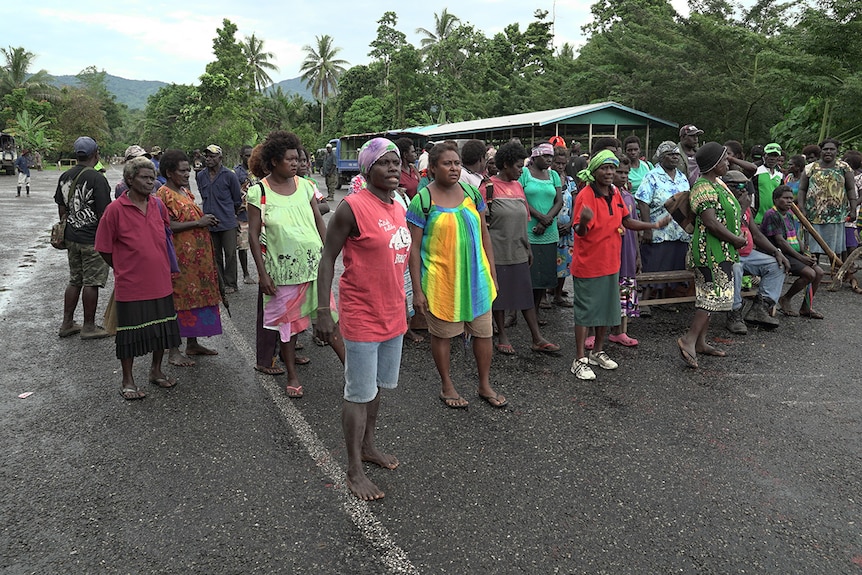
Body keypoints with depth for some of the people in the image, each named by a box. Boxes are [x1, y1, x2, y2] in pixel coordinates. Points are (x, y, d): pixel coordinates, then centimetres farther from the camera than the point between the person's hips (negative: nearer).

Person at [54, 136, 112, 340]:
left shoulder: (65, 177, 7)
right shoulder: (97, 178, -15)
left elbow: (62, 209, 14)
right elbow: (104, 213, -17)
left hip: (71, 237, 7)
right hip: (93, 239, -7)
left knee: (74, 281, 17)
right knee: (91, 283, 2)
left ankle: (67, 324, 23)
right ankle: (89, 327, 11)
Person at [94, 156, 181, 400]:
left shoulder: (158, 204, 3)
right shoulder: (115, 209, -11)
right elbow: (104, 249, -5)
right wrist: (124, 269, 3)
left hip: (161, 283, 5)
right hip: (130, 286, -5)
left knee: (162, 329, 14)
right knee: (129, 332, 6)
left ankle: (156, 371, 34)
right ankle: (128, 381, 21)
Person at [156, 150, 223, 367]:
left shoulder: (185, 191, 15)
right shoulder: (164, 194, -11)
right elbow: (167, 226, -21)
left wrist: (205, 220, 7)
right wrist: (198, 223, -20)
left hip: (197, 255, 9)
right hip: (179, 257, -9)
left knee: (197, 296, 13)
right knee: (179, 299, -4)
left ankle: (192, 344, 24)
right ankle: (173, 351, 4)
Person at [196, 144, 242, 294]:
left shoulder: (229, 176, -6)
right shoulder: (200, 176, 6)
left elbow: (237, 200, 3)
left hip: (228, 222, -4)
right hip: (209, 222, 4)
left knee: (230, 254, -1)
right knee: (215, 255, 11)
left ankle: (230, 284, 10)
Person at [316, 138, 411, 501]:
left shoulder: (399, 209, 7)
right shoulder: (353, 207, -16)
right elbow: (328, 258, -14)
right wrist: (323, 312, -17)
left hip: (393, 314, 8)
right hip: (361, 317, -8)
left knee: (378, 386, 20)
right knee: (359, 394, 2)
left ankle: (367, 446, 39)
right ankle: (354, 470, 17)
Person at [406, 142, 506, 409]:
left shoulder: (472, 193, 4)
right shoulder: (422, 201, -10)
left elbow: (484, 234, 10)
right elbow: (414, 247, -9)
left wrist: (492, 271, 8)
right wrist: (417, 290, -11)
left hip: (476, 278, 4)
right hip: (441, 281, -4)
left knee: (483, 332, 12)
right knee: (442, 334, 11)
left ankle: (485, 386, 30)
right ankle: (447, 386, 31)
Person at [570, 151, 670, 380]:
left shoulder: (615, 193, 5)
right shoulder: (585, 195, -17)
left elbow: (626, 221, 14)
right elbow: (580, 232, -21)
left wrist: (654, 225, 6)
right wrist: (584, 222, -43)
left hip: (611, 263, 8)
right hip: (588, 265, -7)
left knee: (607, 309, 16)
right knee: (585, 311, 1)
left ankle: (598, 352, 32)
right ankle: (580, 360, 11)